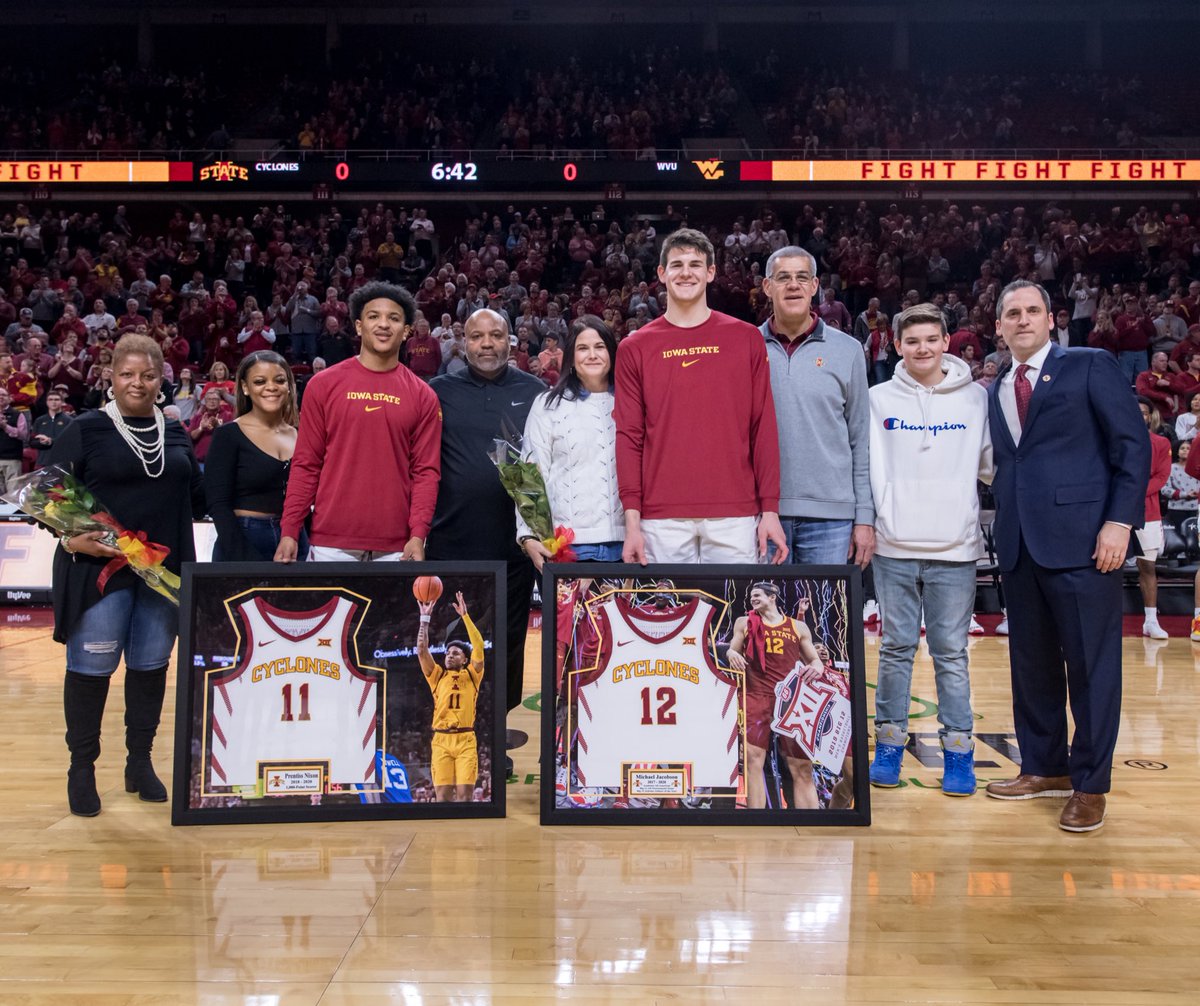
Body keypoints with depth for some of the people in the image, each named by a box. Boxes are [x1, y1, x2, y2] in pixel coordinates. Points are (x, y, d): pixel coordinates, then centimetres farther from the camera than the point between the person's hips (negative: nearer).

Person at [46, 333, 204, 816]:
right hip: (99, 566, -4)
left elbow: (196, 495, 19)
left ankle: (140, 762, 24)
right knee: (91, 667, 0)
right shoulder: (86, 430, -3)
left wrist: (169, 524, 3)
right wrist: (70, 538, -19)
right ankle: (82, 768, 17)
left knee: (151, 666, 10)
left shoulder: (175, 433, 10)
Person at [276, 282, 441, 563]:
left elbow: (426, 470, 1)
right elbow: (306, 464, 3)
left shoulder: (422, 396, 5)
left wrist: (418, 535, -10)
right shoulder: (323, 384, 3)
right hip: (331, 540, -1)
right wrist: (289, 531, -3)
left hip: (396, 545, 1)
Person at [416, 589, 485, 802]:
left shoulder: (471, 676, 11)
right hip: (441, 740, 1)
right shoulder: (438, 676, 16)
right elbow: (422, 650, 6)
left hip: (466, 740, -1)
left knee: (464, 794, -7)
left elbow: (478, 647, -2)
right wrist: (425, 618, 1)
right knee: (442, 795, -3)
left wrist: (465, 616, -6)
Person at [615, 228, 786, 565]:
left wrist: (770, 509, 0)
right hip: (662, 519, 0)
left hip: (735, 515, 0)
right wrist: (632, 519, -4)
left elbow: (763, 427, 6)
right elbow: (629, 436, 4)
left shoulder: (746, 339, 8)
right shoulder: (635, 348, 8)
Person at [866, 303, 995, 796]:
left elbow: (993, 464, 8)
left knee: (951, 654, 4)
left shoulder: (976, 399, 6)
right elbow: (863, 466, 5)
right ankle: (889, 744, 17)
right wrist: (865, 520, -2)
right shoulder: (879, 399, 6)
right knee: (896, 650, 8)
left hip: (955, 550, 0)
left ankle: (958, 751, 13)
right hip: (894, 547, 1)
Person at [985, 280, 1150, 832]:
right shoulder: (996, 391, 18)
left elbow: (1134, 443, -4)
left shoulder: (1090, 367, 2)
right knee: (1031, 662, 11)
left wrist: (1120, 521, -12)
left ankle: (1090, 785, 11)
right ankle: (1045, 767, 25)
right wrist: (1003, 527, 8)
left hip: (1081, 539, -5)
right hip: (1019, 544, 6)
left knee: (1091, 664, 0)